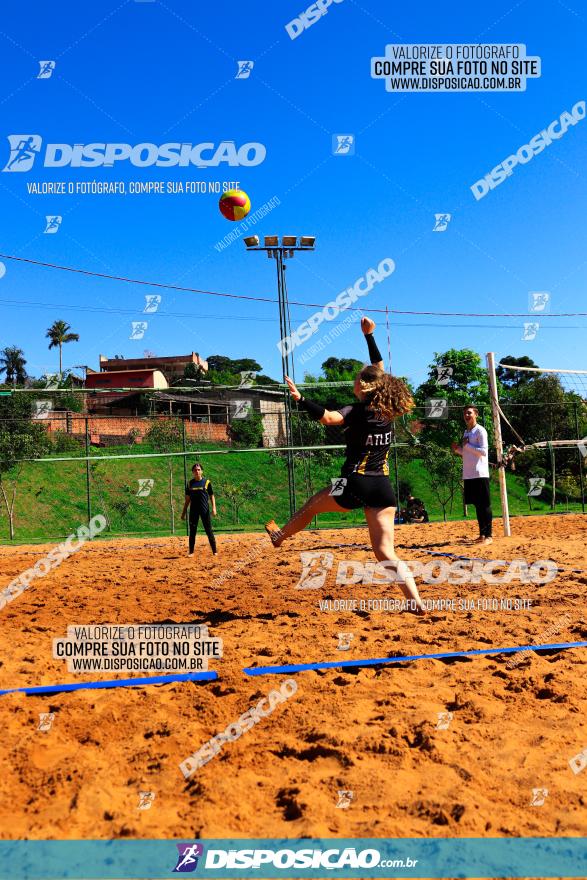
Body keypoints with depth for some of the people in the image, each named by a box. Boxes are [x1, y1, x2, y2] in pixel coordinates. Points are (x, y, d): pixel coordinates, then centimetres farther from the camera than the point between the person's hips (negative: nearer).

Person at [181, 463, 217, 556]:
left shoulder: (206, 482, 2)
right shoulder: (190, 483, 8)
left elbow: (212, 496, 3)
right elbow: (187, 499, 13)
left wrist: (214, 508, -10)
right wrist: (184, 512, 11)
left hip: (205, 510, -2)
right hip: (193, 510, 3)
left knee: (209, 530, -1)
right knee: (192, 531, 6)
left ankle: (214, 551, 4)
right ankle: (191, 552, 15)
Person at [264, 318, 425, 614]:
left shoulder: (358, 410, -10)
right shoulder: (387, 409, 8)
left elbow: (328, 417, -32)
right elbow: (378, 370, 21)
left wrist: (299, 399, -30)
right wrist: (369, 335, 26)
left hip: (355, 484, -5)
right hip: (383, 486, 5)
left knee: (310, 506, 24)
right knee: (386, 553, 4)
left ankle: (280, 536, 49)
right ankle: (416, 602, -8)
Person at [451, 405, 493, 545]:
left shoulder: (480, 430, -6)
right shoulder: (466, 433, 18)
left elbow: (483, 451, -14)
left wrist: (467, 445, -10)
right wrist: (457, 449, 7)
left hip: (480, 474, -8)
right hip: (468, 475, 8)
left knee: (484, 505, -6)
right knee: (477, 505, 10)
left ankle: (488, 536, -5)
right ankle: (482, 534, 15)